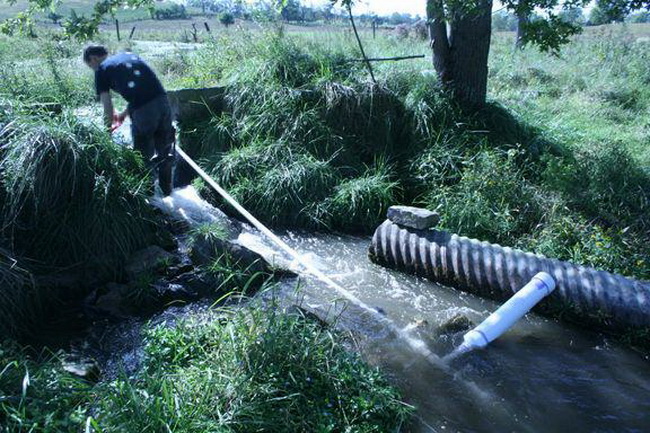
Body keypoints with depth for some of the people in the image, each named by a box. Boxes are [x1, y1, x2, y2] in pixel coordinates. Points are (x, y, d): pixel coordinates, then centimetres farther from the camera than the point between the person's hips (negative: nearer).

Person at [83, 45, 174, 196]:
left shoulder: (101, 70, 9)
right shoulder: (129, 56, 26)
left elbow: (107, 106, 4)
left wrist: (109, 127, 19)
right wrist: (124, 114, 38)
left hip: (143, 110, -6)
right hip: (162, 100, 6)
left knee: (144, 153, 14)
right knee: (164, 149, 20)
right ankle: (166, 189, 33)